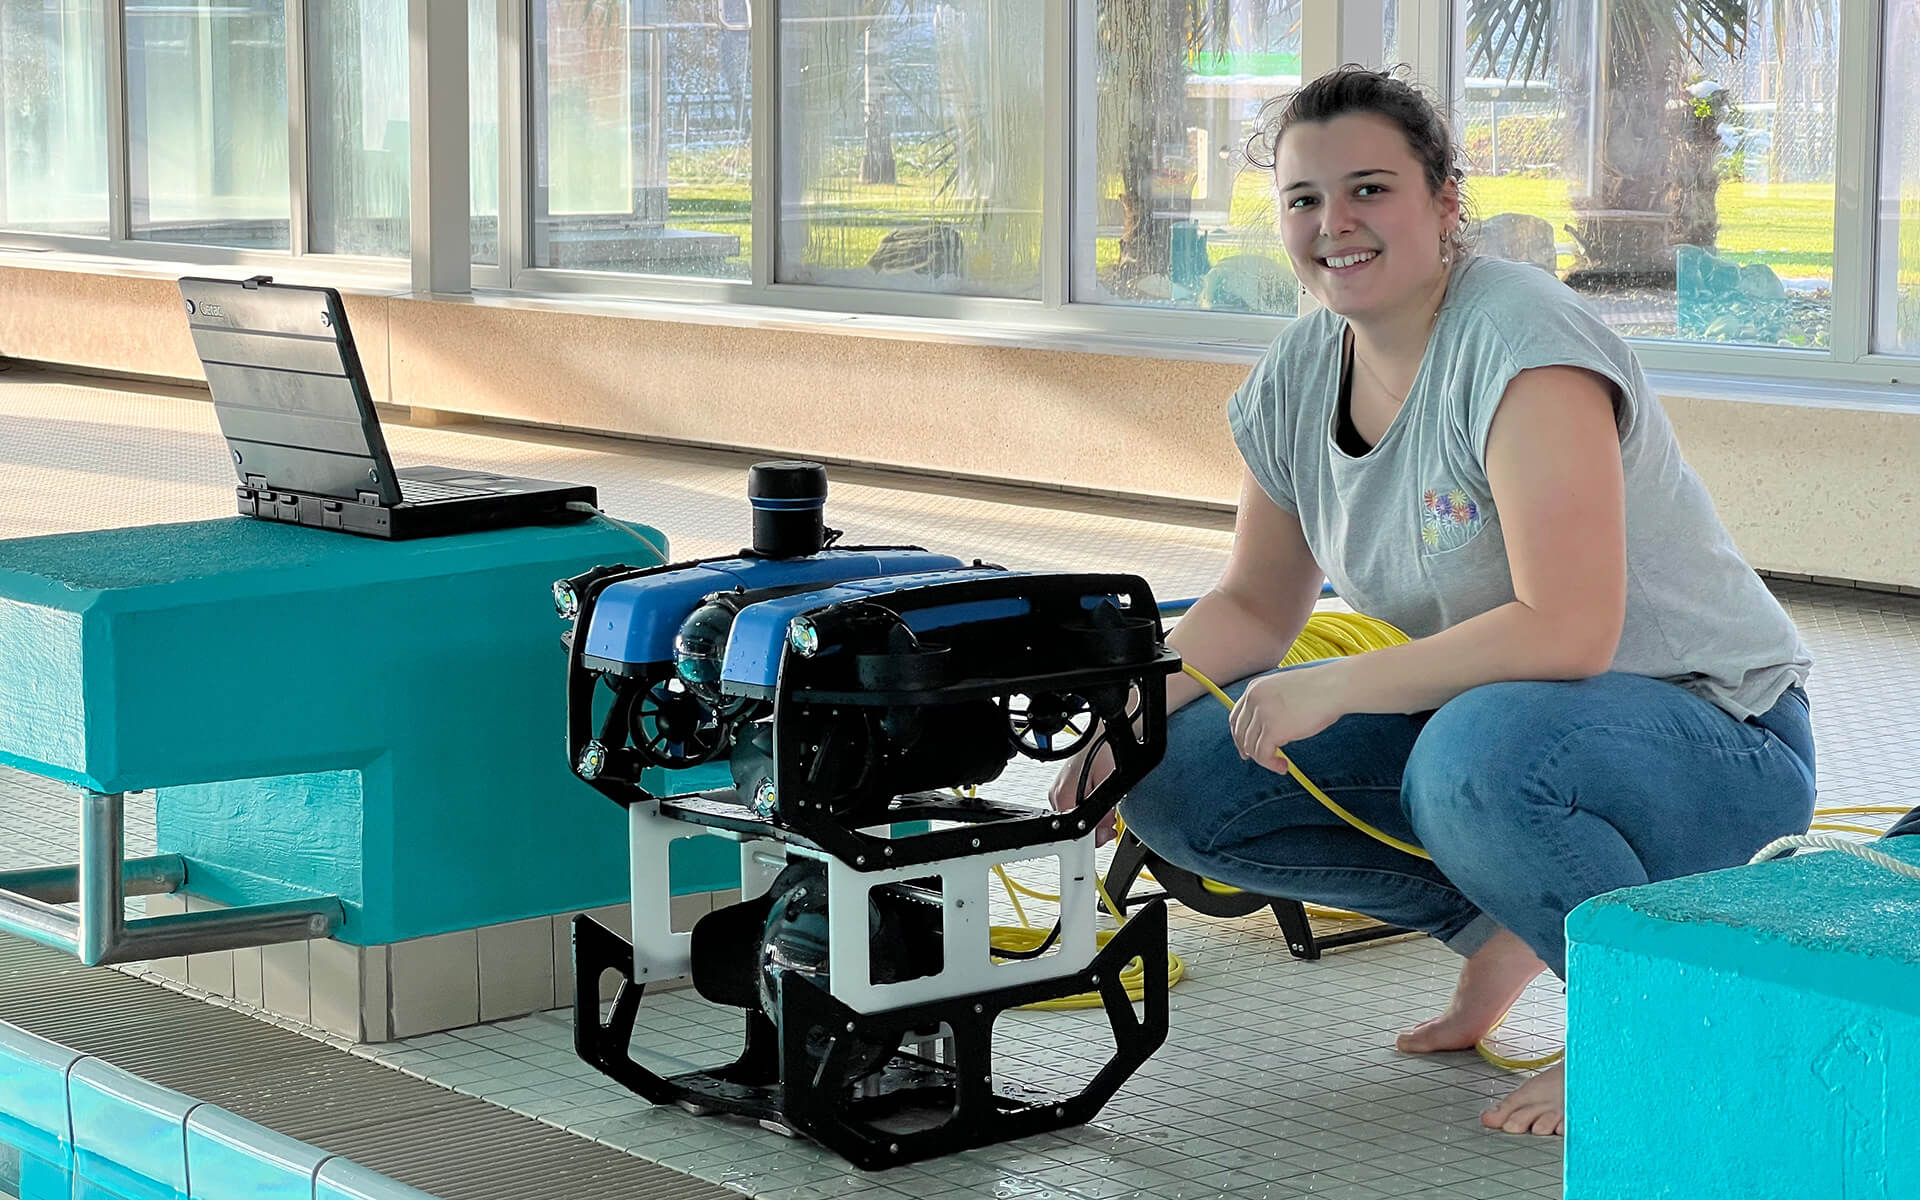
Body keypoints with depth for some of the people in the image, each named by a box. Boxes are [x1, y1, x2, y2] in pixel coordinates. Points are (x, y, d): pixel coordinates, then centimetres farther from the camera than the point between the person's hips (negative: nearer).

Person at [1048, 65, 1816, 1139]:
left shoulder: (1519, 341, -24)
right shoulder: (1299, 377, 1)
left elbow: (1566, 633, -32)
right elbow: (1255, 606, 12)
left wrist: (1336, 686, -27)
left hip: (1710, 739, -8)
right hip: (1477, 715, 8)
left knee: (1478, 754, -40)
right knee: (1180, 779, -6)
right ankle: (1500, 920, 10)